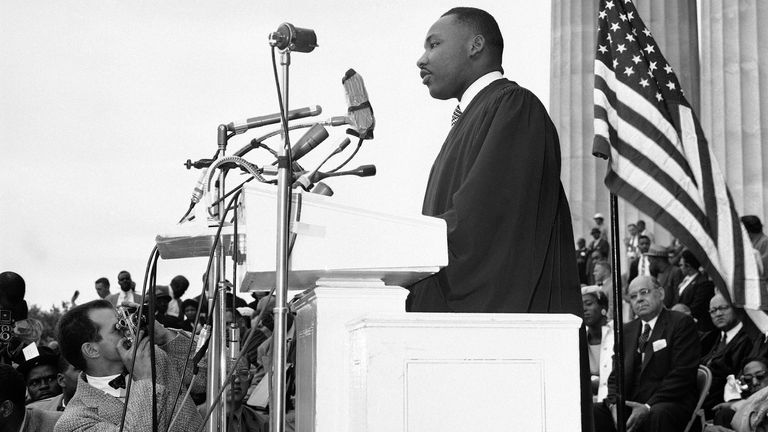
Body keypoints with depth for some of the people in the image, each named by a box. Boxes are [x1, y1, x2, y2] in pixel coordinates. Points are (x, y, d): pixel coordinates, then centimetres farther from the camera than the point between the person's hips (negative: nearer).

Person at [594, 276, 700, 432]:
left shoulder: (681, 323, 0)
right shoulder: (626, 330, 20)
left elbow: (682, 374, -9)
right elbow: (616, 374, 17)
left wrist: (648, 407, -18)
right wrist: (614, 404, -6)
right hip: (628, 404, 5)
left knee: (658, 415, -39)